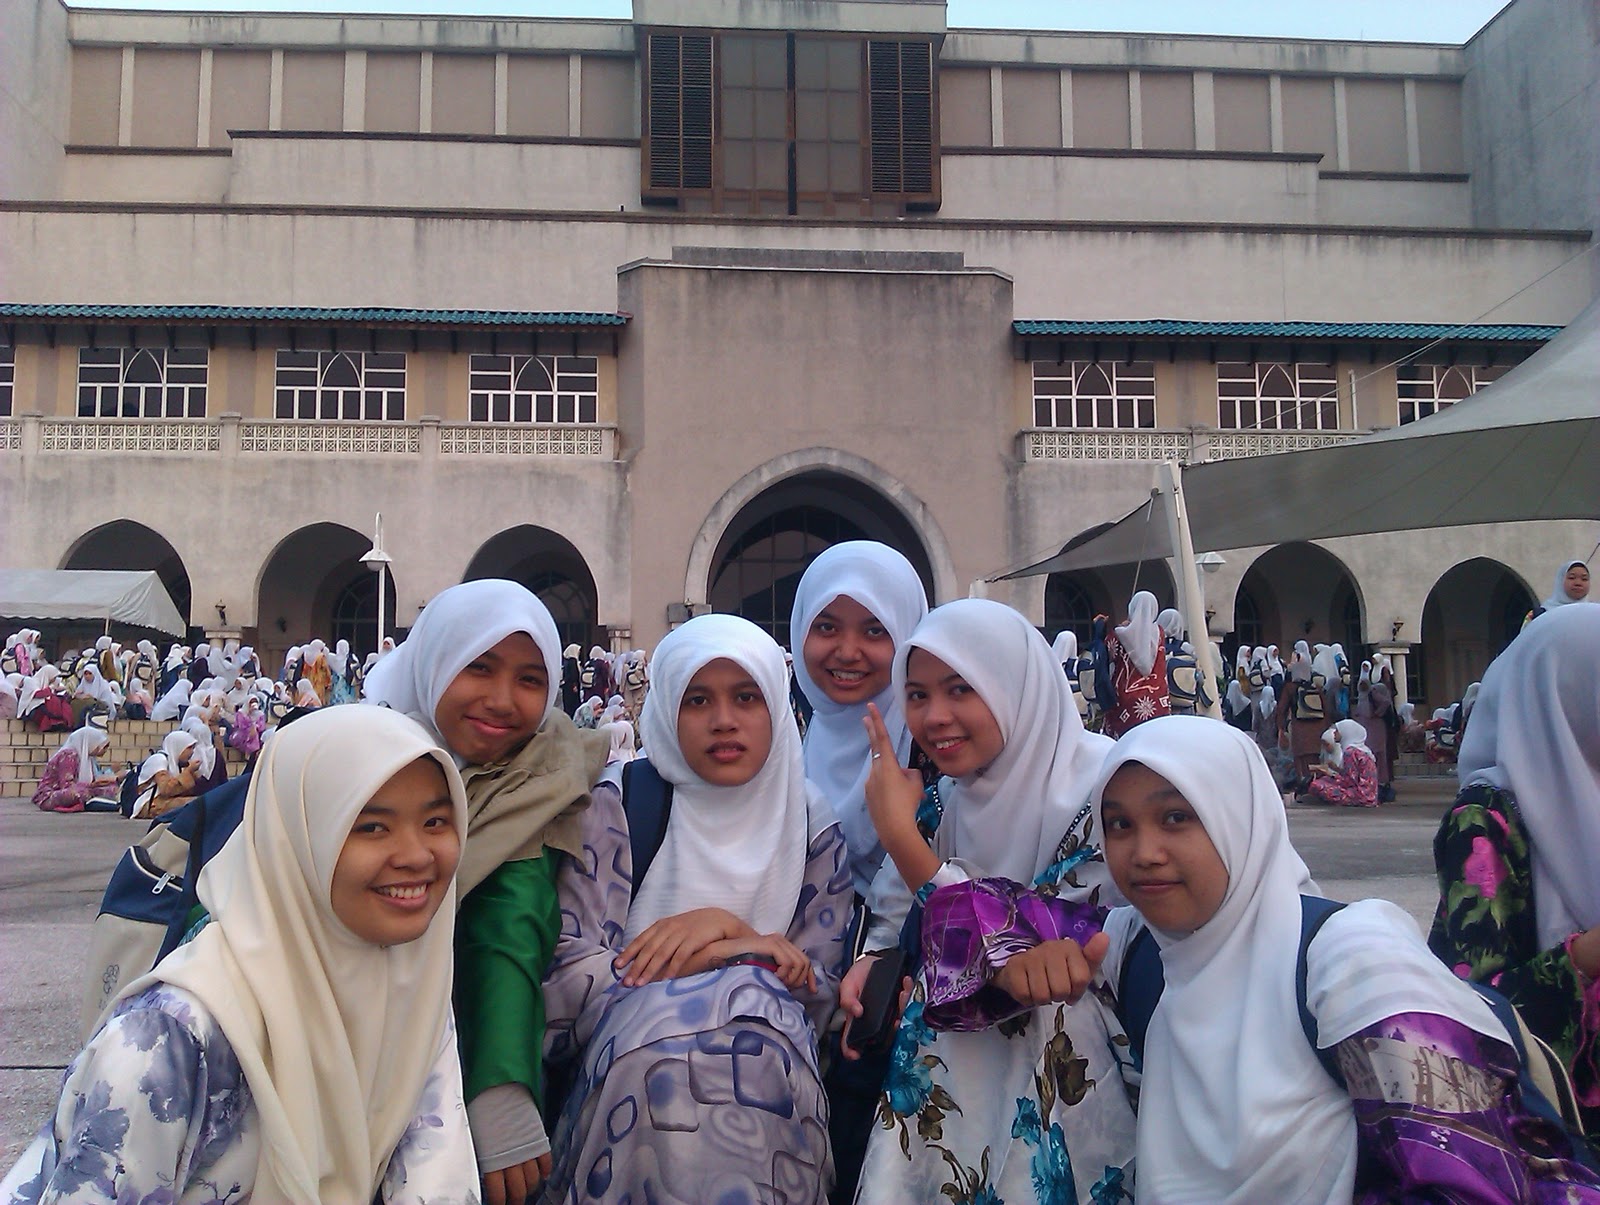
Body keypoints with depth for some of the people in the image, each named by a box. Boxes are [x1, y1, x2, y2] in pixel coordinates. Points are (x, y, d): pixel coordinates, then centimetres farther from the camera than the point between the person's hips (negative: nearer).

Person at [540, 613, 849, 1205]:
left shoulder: (813, 828, 2)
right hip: (629, 1062, -2)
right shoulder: (620, 806, -4)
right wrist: (750, 955, -16)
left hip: (769, 1071, 2)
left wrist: (727, 928, -18)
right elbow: (569, 978, -13)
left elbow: (820, 998, 0)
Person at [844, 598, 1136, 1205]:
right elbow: (893, 928, 8)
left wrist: (897, 832, -21)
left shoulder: (1102, 791, -16)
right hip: (949, 1074, 4)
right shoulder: (941, 803, 1)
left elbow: (1030, 974, -20)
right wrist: (869, 966, -16)